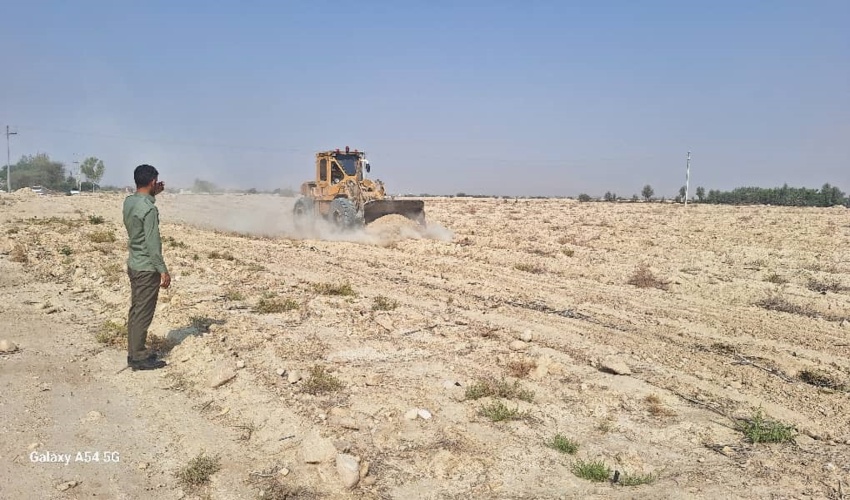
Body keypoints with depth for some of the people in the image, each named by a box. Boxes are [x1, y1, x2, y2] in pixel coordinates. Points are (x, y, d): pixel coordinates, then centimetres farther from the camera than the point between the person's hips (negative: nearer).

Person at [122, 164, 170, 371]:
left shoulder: (128, 201, 4)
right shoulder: (149, 209, -21)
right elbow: (153, 243, -22)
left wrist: (153, 195, 21)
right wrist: (163, 270, -17)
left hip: (133, 265, 9)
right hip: (147, 268, -9)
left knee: (136, 311, 16)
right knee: (143, 314, 0)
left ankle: (134, 353, 25)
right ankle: (139, 358, 7)